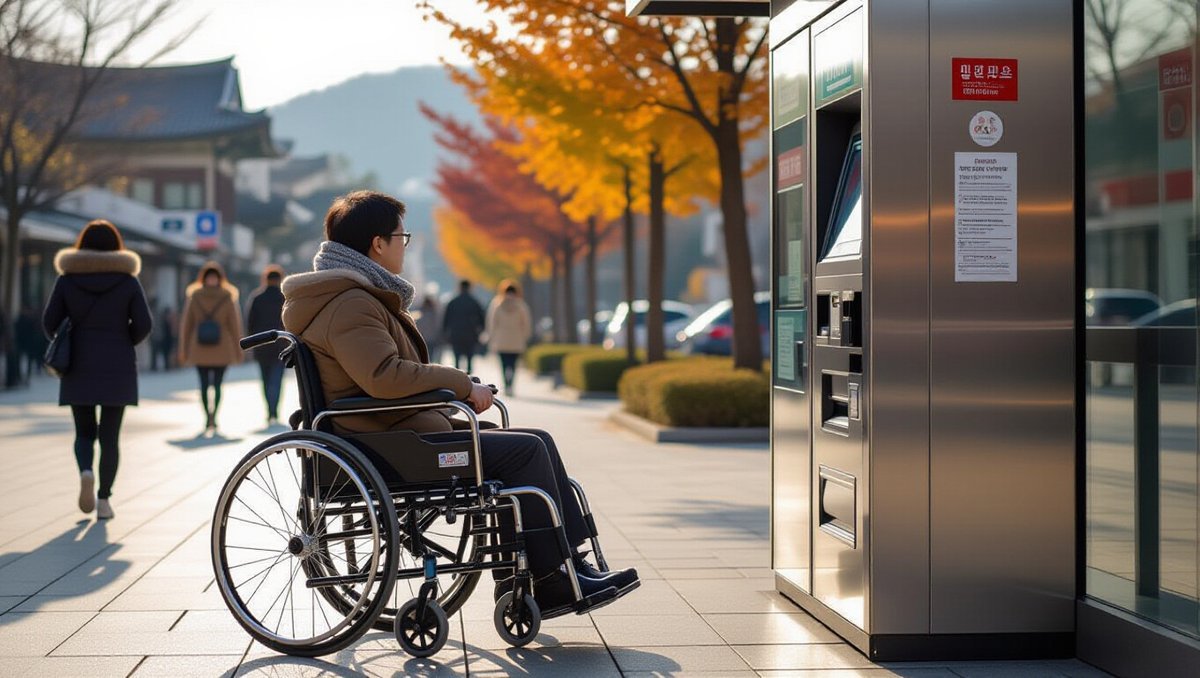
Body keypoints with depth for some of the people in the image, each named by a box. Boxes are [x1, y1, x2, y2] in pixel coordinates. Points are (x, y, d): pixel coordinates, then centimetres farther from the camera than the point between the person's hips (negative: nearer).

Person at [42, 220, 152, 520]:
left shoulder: (67, 279, -1)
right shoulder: (127, 280, -3)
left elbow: (49, 322, -3)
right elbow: (144, 324, -6)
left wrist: (67, 347, 15)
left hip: (79, 369, 1)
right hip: (117, 369, -1)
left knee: (84, 431, 13)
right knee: (110, 435, 7)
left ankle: (86, 472, -16)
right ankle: (104, 498, 1)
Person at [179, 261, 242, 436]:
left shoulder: (194, 297, -1)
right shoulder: (228, 298, -5)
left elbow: (186, 325, 3)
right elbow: (235, 325, -1)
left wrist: (183, 350, 11)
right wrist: (238, 350, 7)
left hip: (199, 350, 1)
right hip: (222, 350, -1)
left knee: (204, 384, 8)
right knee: (217, 384, 2)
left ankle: (208, 419, 6)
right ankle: (213, 419, -12)